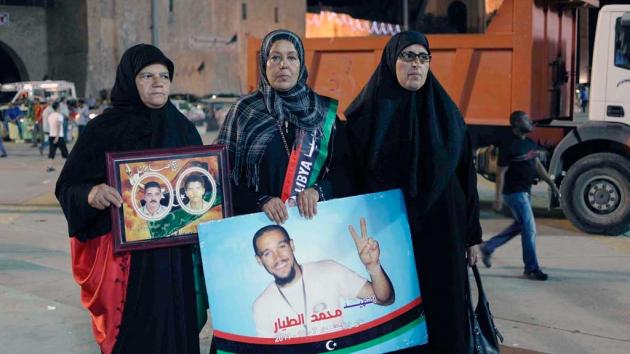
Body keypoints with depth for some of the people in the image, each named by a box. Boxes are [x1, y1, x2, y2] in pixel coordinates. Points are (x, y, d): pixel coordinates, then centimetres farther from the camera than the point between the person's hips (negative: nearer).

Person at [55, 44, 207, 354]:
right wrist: (91, 194, -27)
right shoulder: (103, 129, -5)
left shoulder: (184, 129, 8)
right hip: (126, 255, -4)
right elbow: (67, 185, -7)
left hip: (178, 256, 4)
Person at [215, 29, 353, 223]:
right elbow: (225, 175, 2)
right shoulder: (244, 111, 5)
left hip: (315, 218, 2)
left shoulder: (325, 111, 9)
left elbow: (344, 168, 7)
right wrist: (260, 201, -13)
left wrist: (318, 190, -11)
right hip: (258, 220, -2)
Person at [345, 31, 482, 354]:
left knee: (443, 312, 5)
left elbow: (465, 173, 8)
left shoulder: (446, 112, 6)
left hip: (441, 232, 2)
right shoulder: (366, 113, -1)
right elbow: (347, 176, -1)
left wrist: (472, 234, 5)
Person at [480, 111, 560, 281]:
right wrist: (498, 197, -19)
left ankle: (488, 247, 30)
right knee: (529, 229, -7)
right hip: (514, 192, -9)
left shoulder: (530, 143, 10)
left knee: (520, 225, 18)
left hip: (525, 191, 9)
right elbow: (501, 172, -17)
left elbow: (537, 165, 19)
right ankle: (531, 268, 3)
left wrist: (551, 183, 15)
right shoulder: (509, 145, -17)